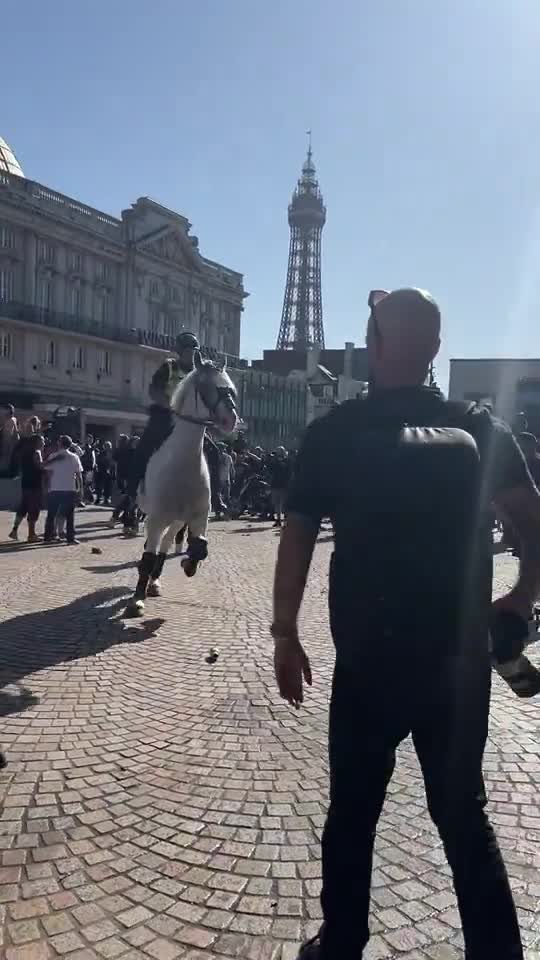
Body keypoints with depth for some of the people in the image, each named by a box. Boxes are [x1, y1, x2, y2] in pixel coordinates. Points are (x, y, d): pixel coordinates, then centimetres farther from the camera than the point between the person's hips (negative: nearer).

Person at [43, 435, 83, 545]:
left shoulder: (53, 456, 0)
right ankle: (71, 537, 2)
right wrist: (80, 487, 4)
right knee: (69, 515, 6)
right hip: (70, 489, -1)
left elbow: (48, 472, -1)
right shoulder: (74, 457, -1)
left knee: (51, 514, 12)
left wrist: (48, 486, 8)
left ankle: (48, 536, 14)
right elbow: (79, 474, -4)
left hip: (54, 489, 1)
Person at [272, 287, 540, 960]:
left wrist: (285, 635, 1)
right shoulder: (479, 430, 1)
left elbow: (296, 538, -6)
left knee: (352, 812, 15)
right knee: (463, 812, 18)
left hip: (368, 659, -2)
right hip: (461, 659, 3)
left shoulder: (332, 433, -5)